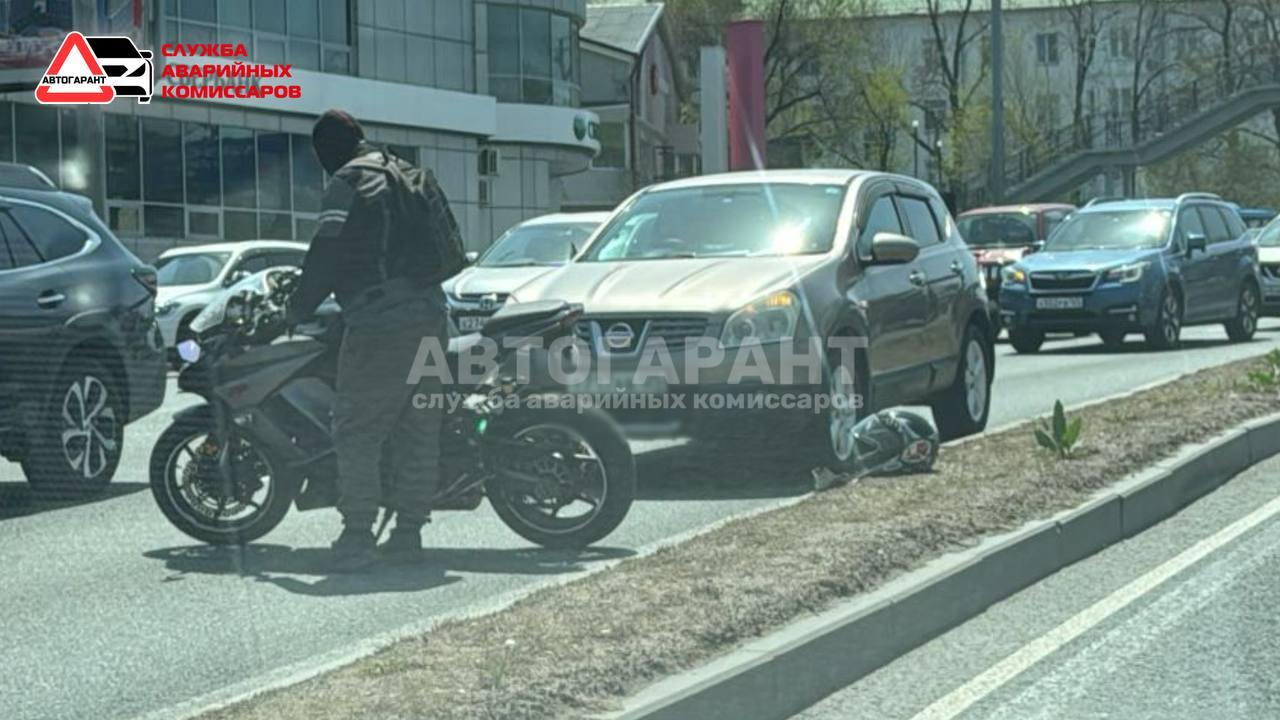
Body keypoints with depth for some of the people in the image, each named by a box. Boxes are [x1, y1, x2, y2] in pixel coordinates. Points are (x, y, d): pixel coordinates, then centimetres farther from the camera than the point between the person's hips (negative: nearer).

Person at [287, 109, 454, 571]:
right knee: (419, 430, 10)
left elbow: (326, 255, -12)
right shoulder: (414, 176, 19)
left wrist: (297, 310, -2)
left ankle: (358, 536, -10)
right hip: (431, 320, 8)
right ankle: (409, 533, 13)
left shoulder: (347, 183, -5)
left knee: (357, 431, -5)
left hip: (380, 324, -8)